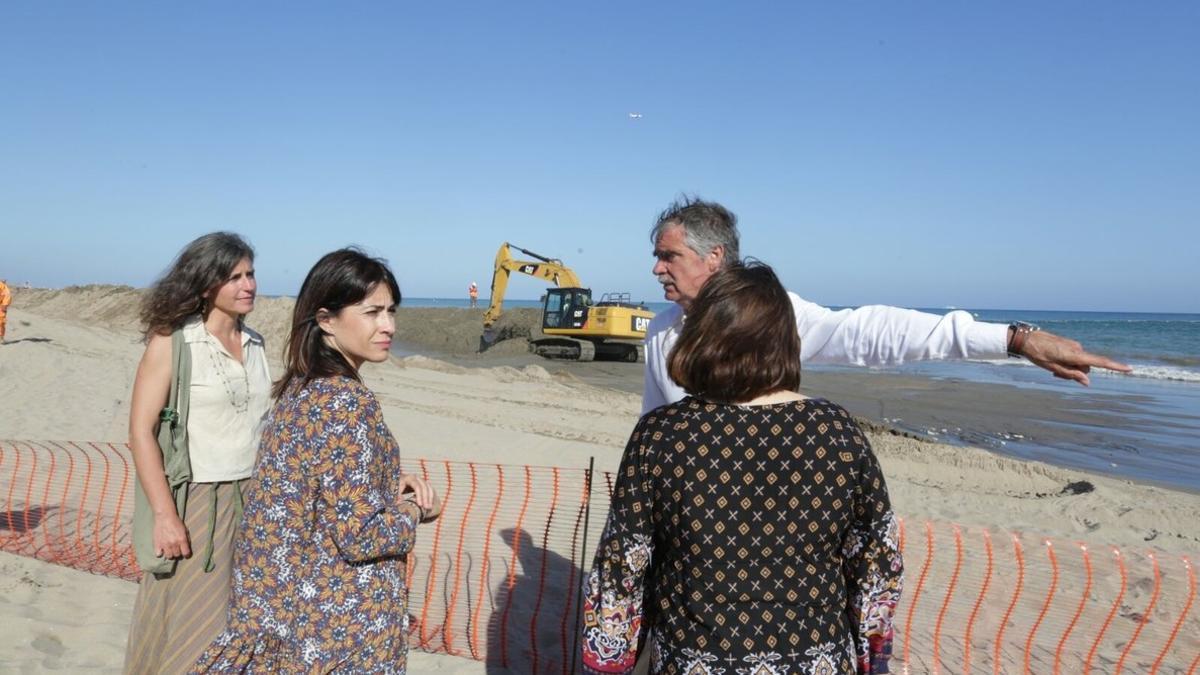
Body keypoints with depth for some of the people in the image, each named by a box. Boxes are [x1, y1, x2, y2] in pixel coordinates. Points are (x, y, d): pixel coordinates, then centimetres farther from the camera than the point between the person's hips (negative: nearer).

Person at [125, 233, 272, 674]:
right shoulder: (171, 342, -9)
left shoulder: (254, 343, 7)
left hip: (255, 500, 5)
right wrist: (164, 514, -16)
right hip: (198, 501, -5)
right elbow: (141, 432, -11)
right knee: (188, 631, 5)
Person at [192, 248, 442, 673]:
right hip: (340, 617, -8)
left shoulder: (301, 388, 3)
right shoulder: (347, 401, -24)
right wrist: (414, 510, -8)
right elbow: (360, 537, -25)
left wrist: (392, 484, 1)